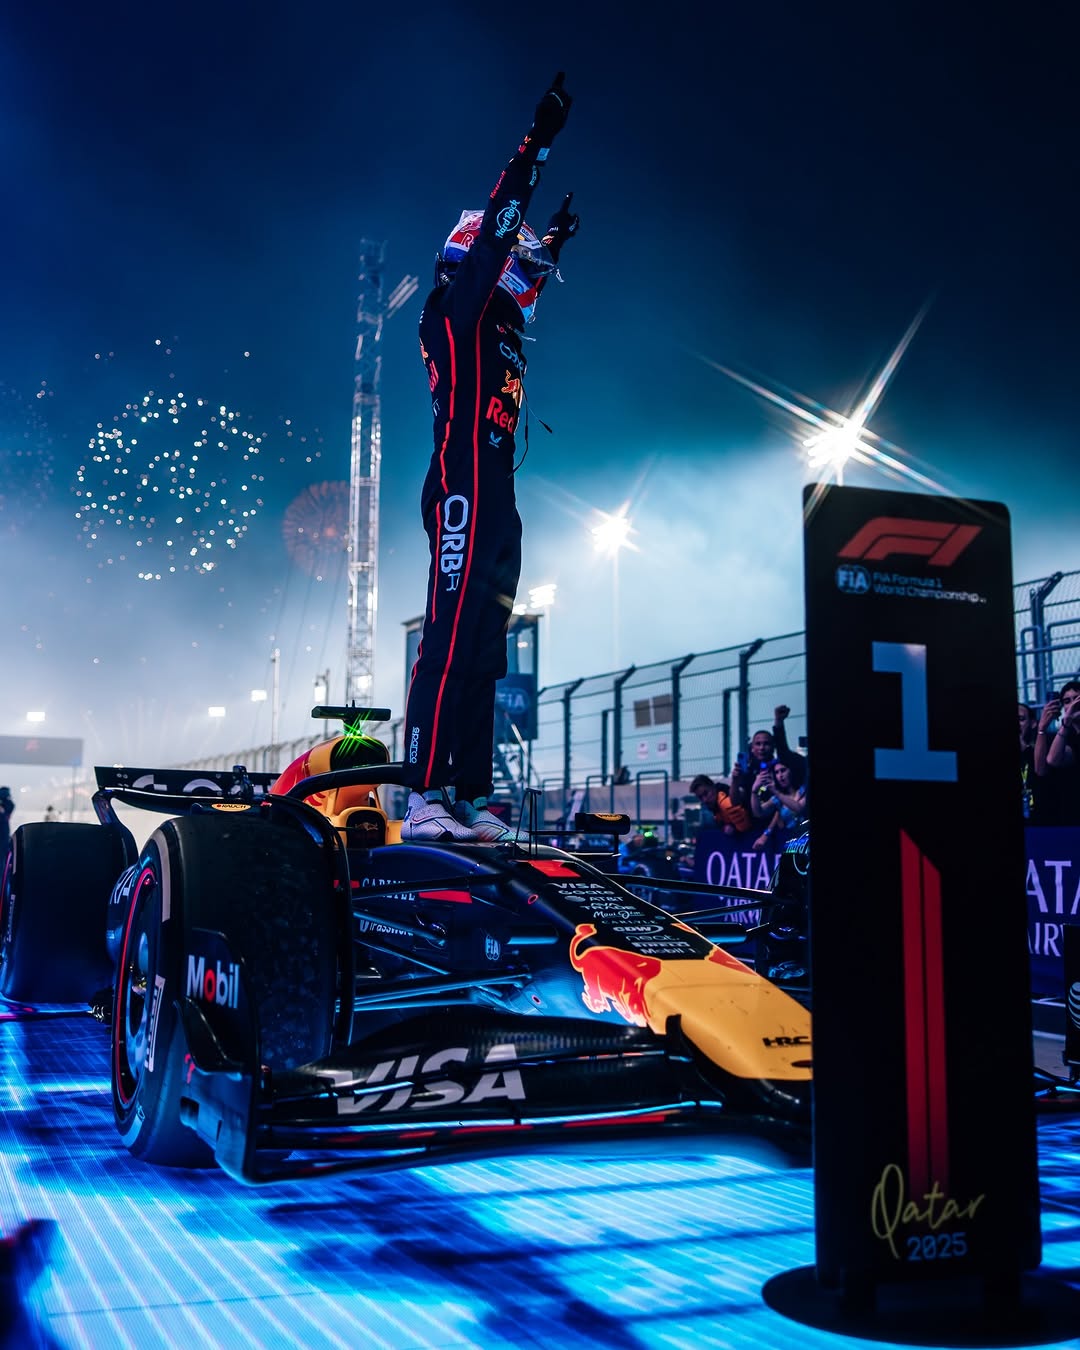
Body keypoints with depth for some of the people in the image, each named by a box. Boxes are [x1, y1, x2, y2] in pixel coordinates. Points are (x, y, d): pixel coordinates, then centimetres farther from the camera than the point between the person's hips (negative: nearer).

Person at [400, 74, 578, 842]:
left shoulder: (501, 332, 25)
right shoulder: (456, 312, 2)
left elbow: (523, 273, 47)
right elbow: (494, 237, -10)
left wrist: (554, 241, 58)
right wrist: (537, 146, -9)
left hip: (496, 504, 10)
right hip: (465, 496, -10)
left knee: (484, 654, 6)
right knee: (450, 642, -17)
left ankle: (471, 799, 8)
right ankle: (424, 797, -20)